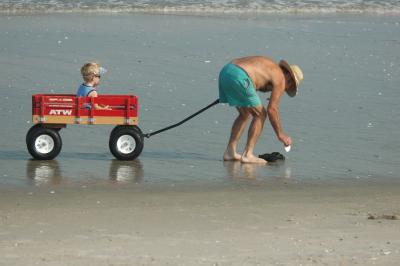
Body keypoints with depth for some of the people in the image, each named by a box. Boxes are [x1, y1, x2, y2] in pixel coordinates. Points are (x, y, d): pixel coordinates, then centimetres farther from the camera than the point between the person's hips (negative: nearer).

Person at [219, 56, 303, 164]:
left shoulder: (269, 65, 32)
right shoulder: (281, 79, 7)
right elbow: (272, 109, 1)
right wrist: (280, 134, 8)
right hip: (238, 78, -9)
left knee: (245, 115, 22)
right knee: (260, 114, 6)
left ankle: (230, 152, 18)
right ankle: (247, 154, 2)